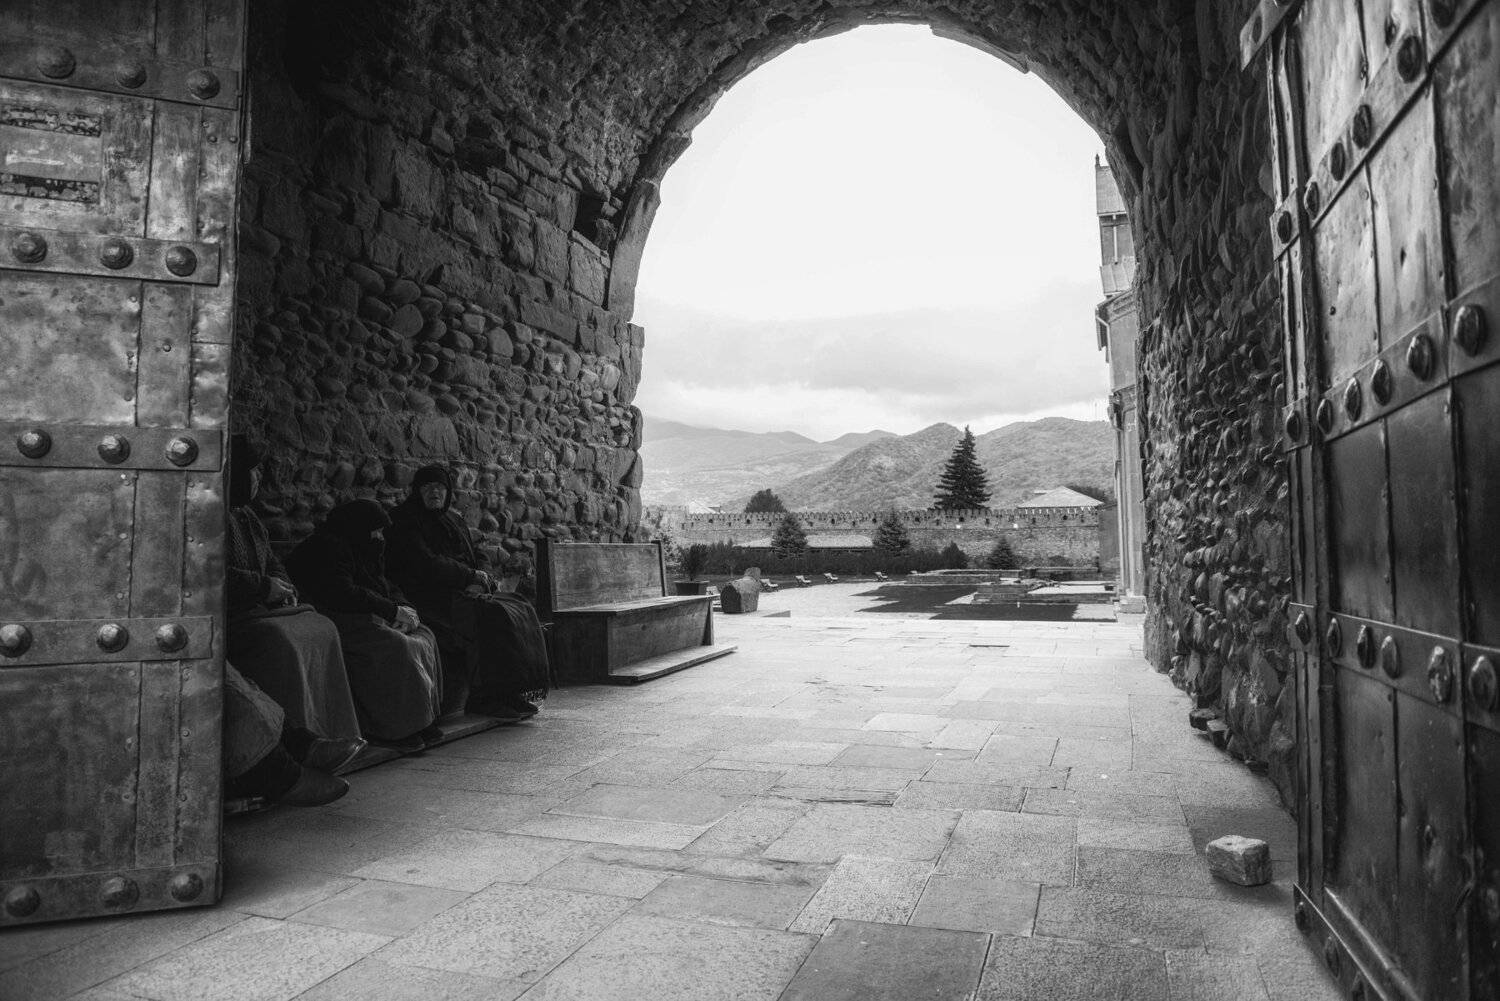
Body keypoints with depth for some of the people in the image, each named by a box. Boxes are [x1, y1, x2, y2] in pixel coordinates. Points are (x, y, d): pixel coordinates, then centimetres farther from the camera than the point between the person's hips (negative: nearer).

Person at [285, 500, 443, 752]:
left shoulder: (364, 550, 21)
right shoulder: (325, 547, -11)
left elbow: (385, 587, 22)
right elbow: (343, 594, -23)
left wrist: (404, 608, -1)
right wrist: (393, 611, -19)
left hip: (368, 617, 10)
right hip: (333, 622, -10)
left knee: (424, 637, -8)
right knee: (394, 646, -31)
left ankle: (418, 721, -12)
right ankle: (384, 728, -23)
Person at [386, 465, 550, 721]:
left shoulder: (454, 518, 21)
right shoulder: (406, 521, -3)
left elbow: (478, 555, 20)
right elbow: (426, 564, -15)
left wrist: (484, 578, -3)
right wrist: (470, 576, -13)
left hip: (464, 592, 8)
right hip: (432, 599, -8)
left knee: (520, 609, -12)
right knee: (493, 615, -29)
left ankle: (514, 693, -15)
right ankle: (484, 699, -23)